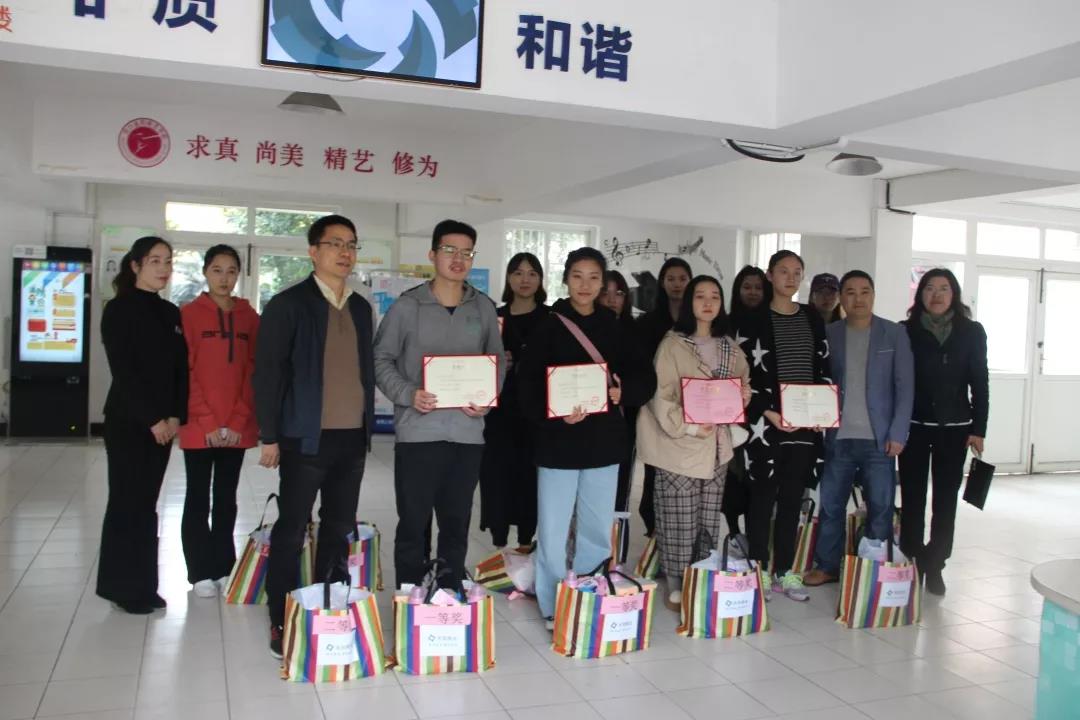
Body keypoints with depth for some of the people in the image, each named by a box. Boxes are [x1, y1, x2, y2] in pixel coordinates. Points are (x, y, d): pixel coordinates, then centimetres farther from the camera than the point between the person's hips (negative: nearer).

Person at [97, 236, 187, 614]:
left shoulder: (171, 313, 11)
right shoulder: (119, 310, -6)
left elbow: (181, 368, 8)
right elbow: (123, 371, -12)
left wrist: (176, 416, -4)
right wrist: (152, 419, -14)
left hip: (164, 423, 5)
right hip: (128, 421, -5)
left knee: (146, 503, 9)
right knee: (127, 502, -1)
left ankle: (143, 586, 16)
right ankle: (123, 586, 10)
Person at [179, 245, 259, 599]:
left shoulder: (249, 317, 6)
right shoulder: (188, 314, -1)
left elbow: (253, 371, 3)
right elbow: (184, 372, -6)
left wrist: (238, 421, -6)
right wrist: (207, 423, -12)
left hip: (237, 428, 3)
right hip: (198, 427, -2)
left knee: (226, 497, 11)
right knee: (198, 497, 6)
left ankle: (224, 567, 21)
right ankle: (200, 572, 15)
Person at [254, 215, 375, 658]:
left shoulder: (361, 308, 13)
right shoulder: (287, 304, -5)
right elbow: (268, 373, -7)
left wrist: (367, 427, 13)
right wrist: (270, 436, -10)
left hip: (352, 438, 6)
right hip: (306, 438, -5)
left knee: (339, 530, 12)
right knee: (291, 532, 2)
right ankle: (282, 624, 14)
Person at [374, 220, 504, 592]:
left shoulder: (484, 308, 7)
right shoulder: (407, 305, -2)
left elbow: (498, 362, 14)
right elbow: (381, 359, 1)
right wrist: (408, 394, -15)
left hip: (468, 433, 3)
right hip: (417, 432, -3)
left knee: (456, 524, 13)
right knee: (413, 525, 5)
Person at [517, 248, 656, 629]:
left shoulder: (614, 328, 7)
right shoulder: (549, 327, -3)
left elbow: (645, 378, 7)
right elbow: (527, 384, -10)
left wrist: (623, 391, -13)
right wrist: (554, 414, -26)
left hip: (604, 442, 4)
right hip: (559, 442, -3)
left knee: (598, 532, 13)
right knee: (552, 533, 0)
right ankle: (553, 609, 17)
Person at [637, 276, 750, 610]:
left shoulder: (729, 347, 11)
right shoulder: (673, 344, -8)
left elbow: (741, 384, 21)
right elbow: (661, 396, -12)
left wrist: (744, 397, -1)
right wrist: (686, 427, -21)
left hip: (716, 446, 6)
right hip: (680, 445, -6)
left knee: (709, 521, 11)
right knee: (680, 522, -1)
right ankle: (676, 586, 12)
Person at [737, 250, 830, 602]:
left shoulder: (813, 319, 12)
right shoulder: (754, 321, -2)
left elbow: (823, 369, 13)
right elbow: (744, 375, -6)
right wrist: (768, 413, -16)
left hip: (806, 423, 4)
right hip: (768, 423, -4)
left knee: (792, 499, 9)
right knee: (763, 498, 1)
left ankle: (784, 571, 17)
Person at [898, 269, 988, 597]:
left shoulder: (971, 332, 4)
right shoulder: (906, 331, 0)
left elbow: (980, 382, 4)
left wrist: (978, 428, -2)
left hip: (954, 428, 1)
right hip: (913, 426, -1)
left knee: (945, 498, 5)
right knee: (912, 496, 4)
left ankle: (934, 565, 14)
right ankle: (911, 562, 15)